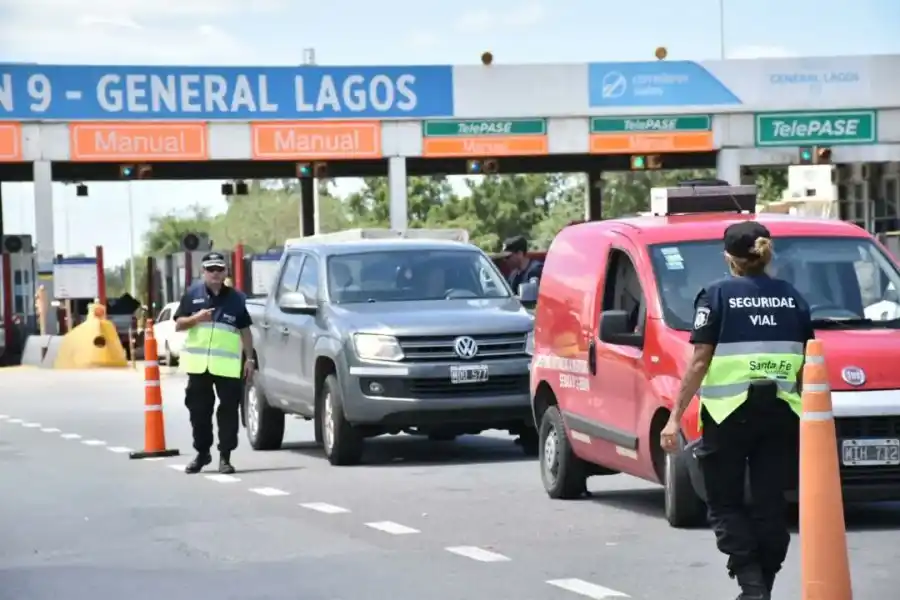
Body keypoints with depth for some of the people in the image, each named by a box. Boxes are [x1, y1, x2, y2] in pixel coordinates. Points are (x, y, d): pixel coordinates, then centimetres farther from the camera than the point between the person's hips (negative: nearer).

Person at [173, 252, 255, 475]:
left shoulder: (236, 298, 7)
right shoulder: (192, 294, 7)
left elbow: (245, 330, 9)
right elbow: (178, 324, 6)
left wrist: (249, 358, 1)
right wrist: (196, 318, -14)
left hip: (228, 364, -1)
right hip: (198, 363, 1)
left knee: (228, 410, -3)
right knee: (198, 410, 7)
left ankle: (225, 456, 2)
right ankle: (202, 452, 20)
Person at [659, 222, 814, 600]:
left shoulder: (717, 295, -2)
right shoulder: (792, 298, 9)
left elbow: (700, 361, -7)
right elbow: (807, 364, 8)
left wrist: (676, 416, -5)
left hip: (730, 413, -3)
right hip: (780, 413, 3)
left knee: (725, 502, 6)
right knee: (770, 505, 10)